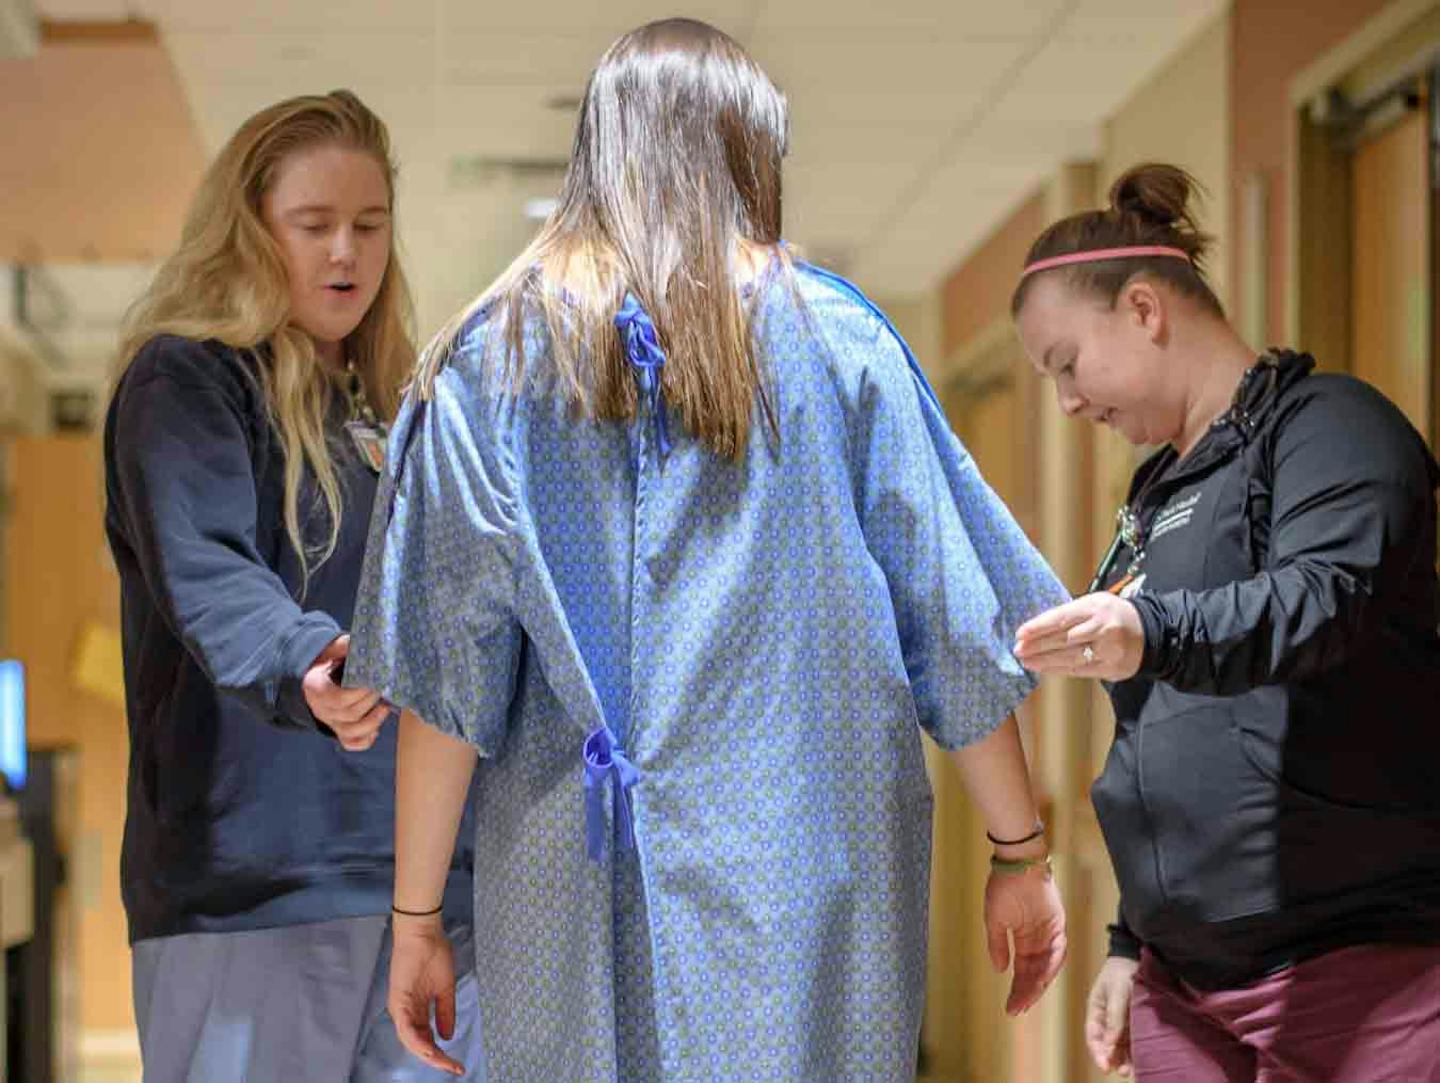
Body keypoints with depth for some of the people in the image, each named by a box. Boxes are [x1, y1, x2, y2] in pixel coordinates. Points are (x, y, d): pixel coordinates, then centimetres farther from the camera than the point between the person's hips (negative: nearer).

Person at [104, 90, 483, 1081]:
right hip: (254, 882, -7)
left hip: (425, 883, 7)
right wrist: (303, 670, -40)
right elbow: (204, 574, -21)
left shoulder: (390, 410, 20)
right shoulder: (183, 382, -3)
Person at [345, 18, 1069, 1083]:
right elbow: (955, 628, 3)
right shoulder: (837, 338, 3)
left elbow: (447, 677, -2)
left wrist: (415, 917, 2)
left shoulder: (495, 360, 2)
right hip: (812, 867, 0)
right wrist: (1023, 855, 12)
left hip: (579, 883, 0)